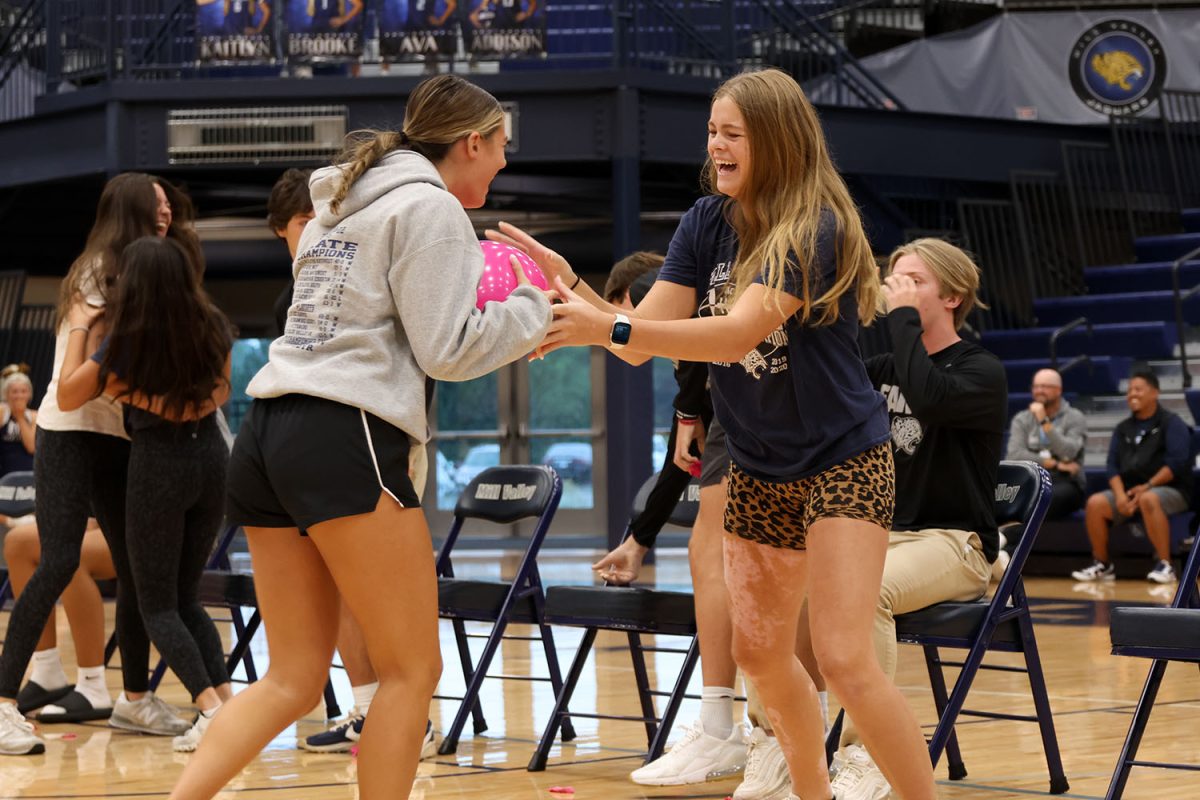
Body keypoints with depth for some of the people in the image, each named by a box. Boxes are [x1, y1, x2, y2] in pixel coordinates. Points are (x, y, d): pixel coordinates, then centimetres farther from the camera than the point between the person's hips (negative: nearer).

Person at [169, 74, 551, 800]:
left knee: (295, 677, 9)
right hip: (345, 441, -9)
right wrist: (533, 307, 7)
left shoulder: (342, 202, 24)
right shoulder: (431, 207, -3)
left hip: (269, 437, 9)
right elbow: (447, 352, -8)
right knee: (413, 668, 1)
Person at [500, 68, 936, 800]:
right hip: (759, 468, 7)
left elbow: (739, 332, -33)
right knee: (761, 655, 13)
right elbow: (644, 337, -6)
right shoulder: (707, 223, -2)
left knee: (846, 661, -16)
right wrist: (573, 287, -22)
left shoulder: (818, 228, -21)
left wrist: (607, 328, -39)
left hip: (842, 460, -7)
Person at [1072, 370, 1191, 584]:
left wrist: (1148, 486, -19)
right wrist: (1120, 495, -10)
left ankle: (1164, 565, -35)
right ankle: (1102, 565, -6)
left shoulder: (1171, 422, 0)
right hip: (1130, 490, 6)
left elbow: (1177, 462, -12)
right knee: (1095, 503, -20)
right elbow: (1113, 465, 9)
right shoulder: (1123, 428, 17)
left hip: (1169, 489, -6)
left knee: (1148, 499, -40)